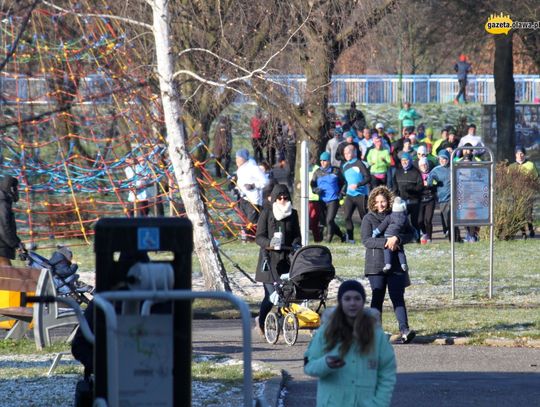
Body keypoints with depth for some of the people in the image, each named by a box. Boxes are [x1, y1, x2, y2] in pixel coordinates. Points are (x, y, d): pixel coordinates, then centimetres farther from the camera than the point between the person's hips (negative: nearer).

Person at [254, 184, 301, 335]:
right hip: (269, 258, -4)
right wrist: (269, 243, -21)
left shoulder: (292, 214, 14)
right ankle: (261, 321, 12)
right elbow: (259, 237, -1)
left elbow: (297, 235, 17)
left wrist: (295, 245, -5)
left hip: (286, 259, 4)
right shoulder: (266, 213, 2)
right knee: (271, 294, -10)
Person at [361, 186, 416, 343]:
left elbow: (409, 235, 4)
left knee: (398, 297, -7)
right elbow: (366, 240, -9)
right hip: (376, 265, -1)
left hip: (395, 264, 1)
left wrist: (397, 239, -17)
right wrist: (385, 243, -21)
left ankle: (404, 330, -17)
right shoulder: (368, 219, 3)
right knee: (377, 298, 3)